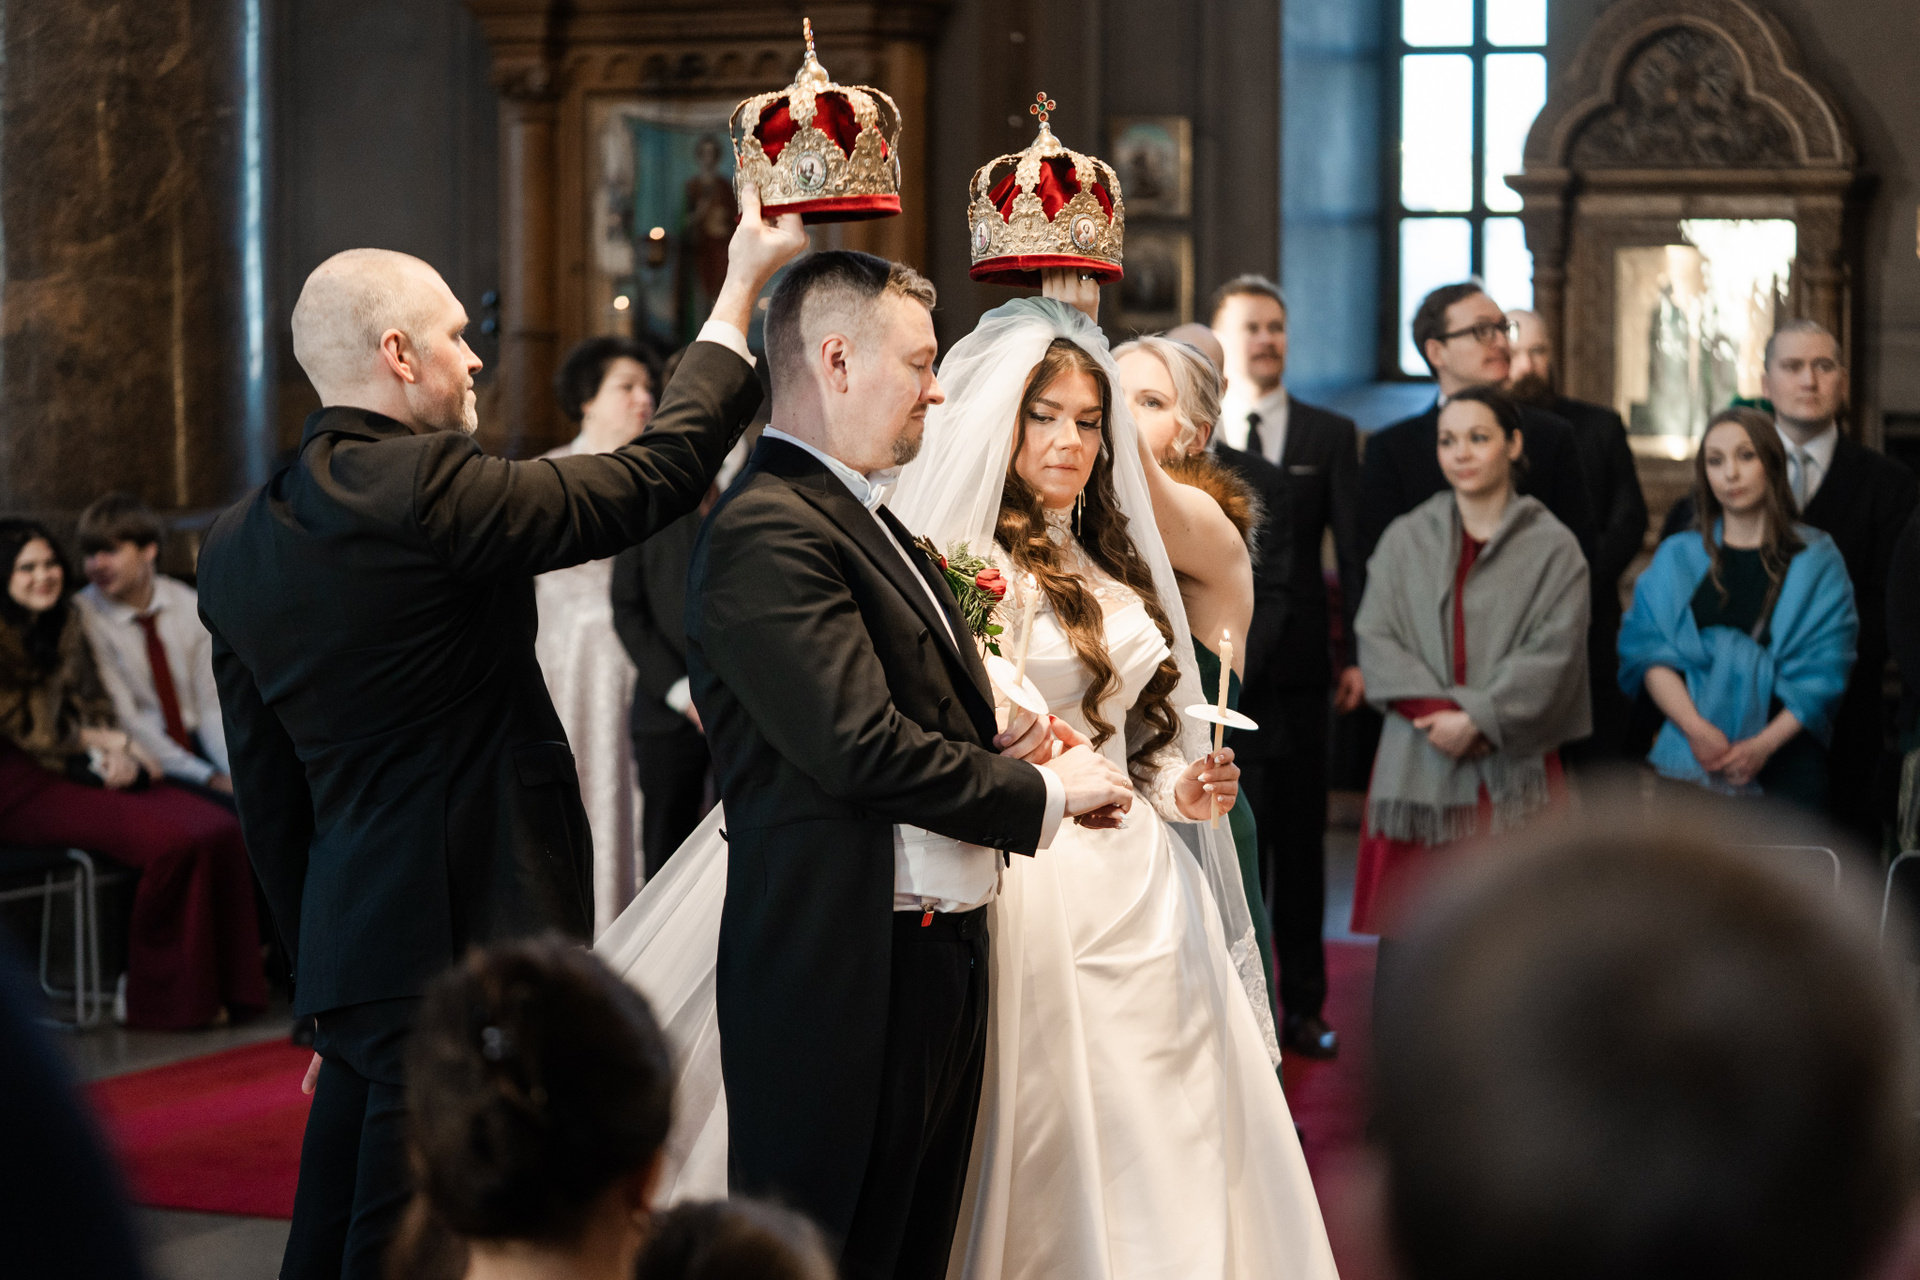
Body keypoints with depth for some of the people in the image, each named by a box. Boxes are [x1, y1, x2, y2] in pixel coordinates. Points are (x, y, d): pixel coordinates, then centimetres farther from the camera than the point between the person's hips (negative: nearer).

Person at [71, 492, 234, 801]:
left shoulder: (190, 606, 3)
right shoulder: (84, 616, -8)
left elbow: (212, 705, 1)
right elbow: (125, 719, -12)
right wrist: (209, 778, -19)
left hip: (199, 741, 4)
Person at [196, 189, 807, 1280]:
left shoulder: (236, 546, 11)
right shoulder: (425, 486, -15)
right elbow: (657, 478, -8)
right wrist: (743, 292, 4)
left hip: (348, 946, 9)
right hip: (465, 945, -9)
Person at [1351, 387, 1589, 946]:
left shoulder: (1552, 548, 3)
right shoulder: (1405, 539, 11)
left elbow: (1552, 653, -6)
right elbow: (1375, 638, 2)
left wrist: (1477, 718, -15)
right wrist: (1438, 711, -12)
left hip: (1511, 769, -2)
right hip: (1416, 768, 2)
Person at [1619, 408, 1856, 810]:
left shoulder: (1818, 561, 6)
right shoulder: (1677, 557, 12)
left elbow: (1825, 674, -1)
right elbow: (1646, 652, 1)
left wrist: (1764, 746, -14)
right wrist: (1696, 728, -15)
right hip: (1688, 760, 1)